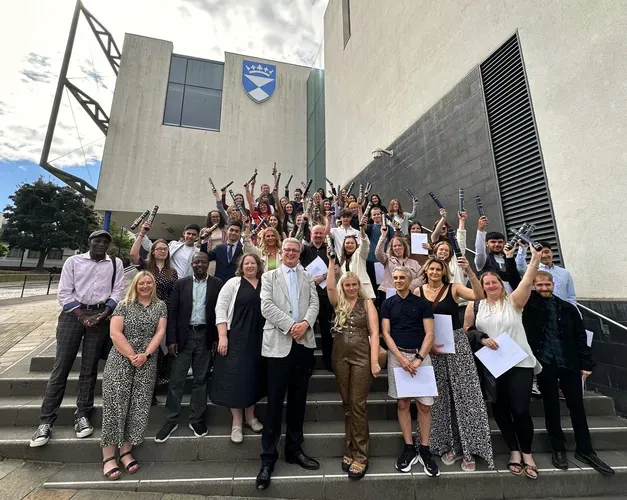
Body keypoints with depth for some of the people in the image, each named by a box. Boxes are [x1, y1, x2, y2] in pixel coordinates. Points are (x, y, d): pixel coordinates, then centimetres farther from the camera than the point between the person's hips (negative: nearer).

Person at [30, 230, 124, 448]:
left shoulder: (116, 264, 7)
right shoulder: (73, 261, 6)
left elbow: (118, 292, 1)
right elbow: (64, 293, 1)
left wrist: (102, 315, -9)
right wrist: (83, 316, -9)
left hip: (101, 316, 0)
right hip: (73, 313, 0)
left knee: (89, 368, 5)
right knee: (61, 366, 0)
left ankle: (82, 416, 14)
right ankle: (45, 422, 9)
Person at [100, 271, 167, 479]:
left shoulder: (160, 306, 7)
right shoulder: (124, 305, 3)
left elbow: (160, 332, -1)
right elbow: (115, 333, -6)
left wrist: (145, 355, -13)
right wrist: (132, 356, -12)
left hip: (147, 364, 2)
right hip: (120, 362, -1)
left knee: (139, 408, 2)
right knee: (115, 406, -2)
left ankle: (126, 452, 16)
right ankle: (108, 457, 9)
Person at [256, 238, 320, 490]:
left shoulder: (308, 277, 13)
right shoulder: (269, 276, 5)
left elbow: (314, 304, 4)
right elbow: (266, 306, -7)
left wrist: (306, 323, -15)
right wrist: (290, 325, -15)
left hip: (304, 343, 3)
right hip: (279, 344, -3)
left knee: (298, 400, 14)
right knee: (275, 402, 3)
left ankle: (294, 450, 30)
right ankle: (268, 458, 17)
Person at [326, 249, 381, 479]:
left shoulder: (367, 303, 0)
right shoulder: (338, 303, 6)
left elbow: (374, 332, -5)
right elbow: (329, 287, -13)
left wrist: (374, 360, -13)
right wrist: (332, 261, -13)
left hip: (362, 356, -3)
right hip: (340, 356, 3)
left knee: (358, 404, 1)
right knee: (346, 404, 12)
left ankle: (360, 455, 14)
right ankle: (351, 450, 26)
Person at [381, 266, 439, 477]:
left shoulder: (422, 303, 2)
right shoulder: (387, 304, 3)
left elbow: (430, 334, -1)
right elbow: (386, 333, -1)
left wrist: (418, 358, -12)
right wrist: (402, 358, -11)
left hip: (420, 355, 0)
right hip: (397, 355, 0)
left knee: (424, 404, 4)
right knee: (402, 403, 7)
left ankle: (424, 450, 21)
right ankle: (409, 449, 22)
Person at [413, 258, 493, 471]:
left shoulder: (454, 288, -2)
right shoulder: (418, 292, 0)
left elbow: (479, 296, -19)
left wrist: (469, 272, -30)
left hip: (457, 343, -1)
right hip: (431, 346, 2)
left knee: (464, 394, 1)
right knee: (440, 397, 10)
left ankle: (468, 449, 17)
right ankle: (447, 446, 26)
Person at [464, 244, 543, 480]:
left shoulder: (513, 301, -1)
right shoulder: (475, 306, 2)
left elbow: (526, 283, -17)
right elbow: (465, 331, 3)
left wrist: (534, 261, -27)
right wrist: (482, 339, -12)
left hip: (520, 363, -2)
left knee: (520, 410, -3)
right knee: (500, 409, 8)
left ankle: (527, 452, 24)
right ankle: (514, 451, 29)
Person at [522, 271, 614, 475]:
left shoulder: (568, 308, 8)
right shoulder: (529, 304, 1)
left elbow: (580, 336, 8)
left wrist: (586, 363, 4)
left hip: (569, 363, 2)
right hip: (543, 363, -2)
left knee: (577, 405, 10)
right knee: (551, 406, 7)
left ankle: (585, 450, 26)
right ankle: (558, 449, 21)